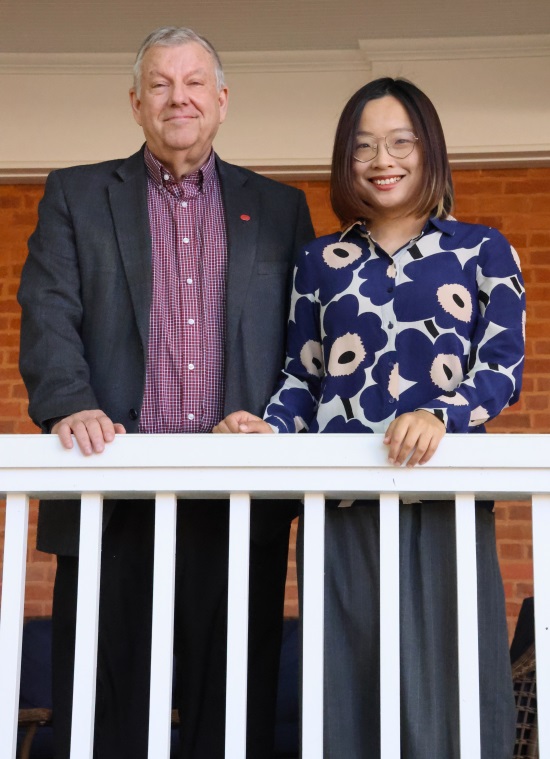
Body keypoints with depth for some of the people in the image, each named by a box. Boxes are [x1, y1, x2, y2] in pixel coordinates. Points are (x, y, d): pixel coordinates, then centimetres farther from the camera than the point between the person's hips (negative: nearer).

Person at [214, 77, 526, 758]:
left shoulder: (482, 251, 10)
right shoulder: (320, 262, 15)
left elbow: (505, 364, 1)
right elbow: (302, 378, 14)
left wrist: (442, 415, -18)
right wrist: (270, 428, -8)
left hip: (444, 495, -1)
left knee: (442, 680, -2)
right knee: (350, 681, 3)